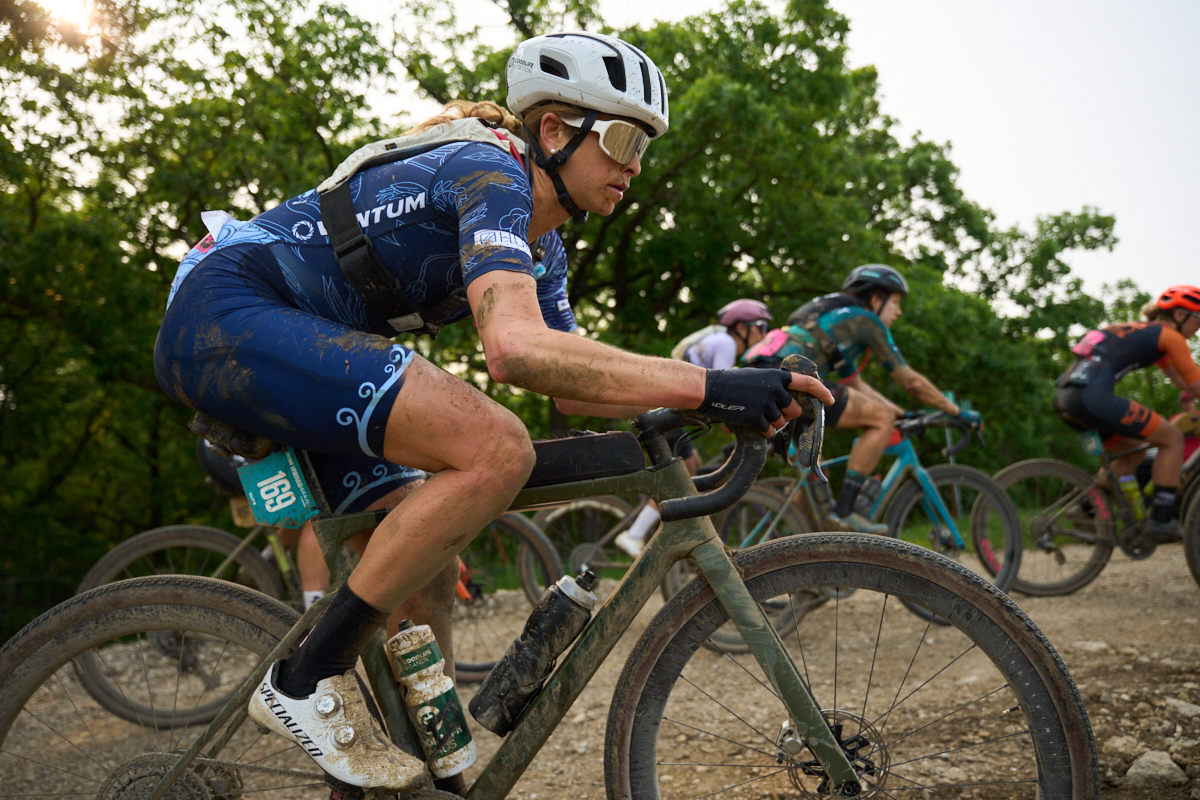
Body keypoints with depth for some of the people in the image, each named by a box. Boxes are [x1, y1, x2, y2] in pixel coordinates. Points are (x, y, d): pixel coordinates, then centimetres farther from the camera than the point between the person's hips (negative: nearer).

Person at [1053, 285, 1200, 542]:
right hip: (1093, 395, -9)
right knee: (1172, 438, 3)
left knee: (1134, 448, 26)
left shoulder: (1143, 331, 31)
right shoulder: (1168, 336, 5)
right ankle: (1161, 519, 2)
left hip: (1066, 397, 9)